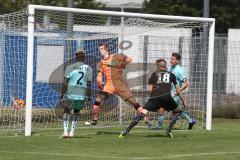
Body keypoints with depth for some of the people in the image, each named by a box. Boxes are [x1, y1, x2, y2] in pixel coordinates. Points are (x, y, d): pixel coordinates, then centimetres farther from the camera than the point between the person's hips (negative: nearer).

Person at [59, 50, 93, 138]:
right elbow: (89, 85, 2)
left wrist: (62, 95, -2)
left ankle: (65, 131, 0)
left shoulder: (70, 67, -2)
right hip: (82, 95, 2)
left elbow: (65, 83, -6)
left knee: (66, 111, 16)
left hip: (70, 94, -2)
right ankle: (72, 131, 16)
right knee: (76, 112, 23)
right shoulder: (89, 69, 4)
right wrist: (89, 97, 8)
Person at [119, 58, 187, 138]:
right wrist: (183, 101, 37)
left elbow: (150, 89, 15)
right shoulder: (171, 75, 26)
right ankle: (168, 130, 8)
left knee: (142, 113, -4)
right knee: (177, 112, 23)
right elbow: (178, 90, 27)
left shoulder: (155, 74, 24)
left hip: (154, 97, 0)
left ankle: (126, 131, -16)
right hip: (166, 97, 0)